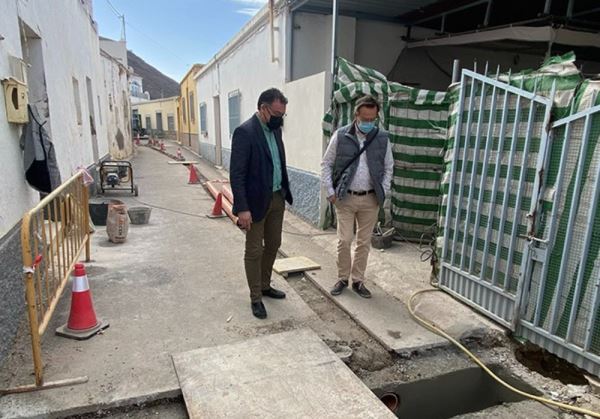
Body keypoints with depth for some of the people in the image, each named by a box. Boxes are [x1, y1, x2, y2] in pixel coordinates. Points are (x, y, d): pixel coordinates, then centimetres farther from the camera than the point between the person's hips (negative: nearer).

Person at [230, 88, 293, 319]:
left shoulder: (275, 129, 8)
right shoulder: (244, 132, -17)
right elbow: (236, 174, -20)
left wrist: (284, 192, 12)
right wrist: (242, 208, -23)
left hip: (277, 198, 8)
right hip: (256, 201, -8)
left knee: (273, 245, 18)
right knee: (254, 251, 5)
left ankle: (265, 285, 37)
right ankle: (255, 298, 20)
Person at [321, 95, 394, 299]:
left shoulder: (382, 138, 1)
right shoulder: (340, 136, -5)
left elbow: (388, 168, 10)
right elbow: (326, 164, 1)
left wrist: (383, 192, 1)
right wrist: (330, 191, -5)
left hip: (370, 199, 2)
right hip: (345, 198, -2)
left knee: (364, 242, 9)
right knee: (344, 240, 1)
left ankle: (358, 280, 23)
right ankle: (342, 278, 21)